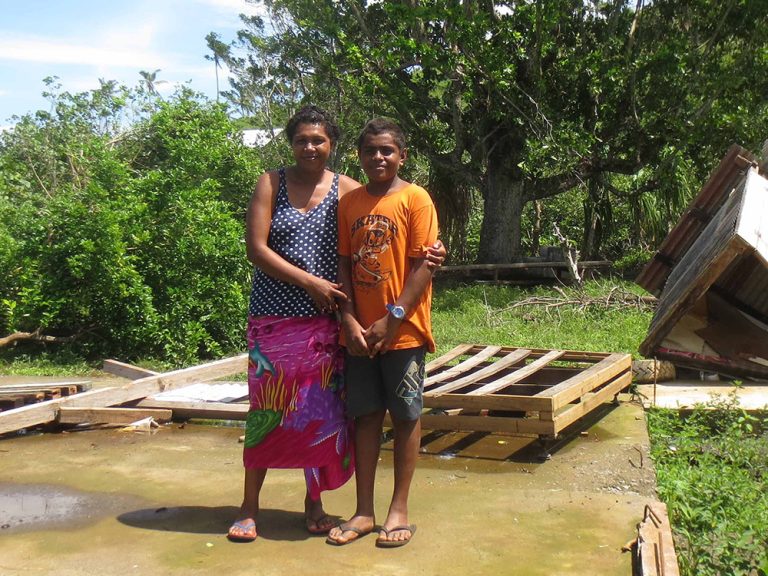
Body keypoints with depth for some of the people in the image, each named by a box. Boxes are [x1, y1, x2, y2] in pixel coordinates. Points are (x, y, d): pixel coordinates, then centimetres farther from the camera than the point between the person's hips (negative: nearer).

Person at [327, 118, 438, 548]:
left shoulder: (415, 199, -5)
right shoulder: (349, 203, 8)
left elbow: (423, 266, -10)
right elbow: (344, 265, 7)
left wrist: (392, 320, -15)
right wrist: (350, 322, -4)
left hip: (403, 331, -4)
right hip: (359, 332, 4)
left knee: (406, 416, 5)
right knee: (366, 416, 9)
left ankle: (400, 510, 17)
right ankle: (364, 511, 19)